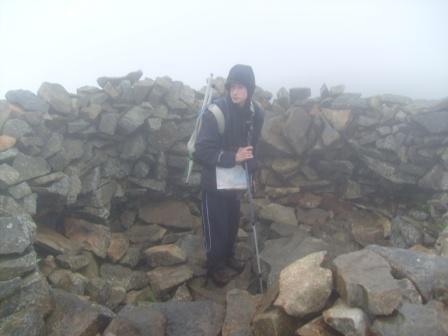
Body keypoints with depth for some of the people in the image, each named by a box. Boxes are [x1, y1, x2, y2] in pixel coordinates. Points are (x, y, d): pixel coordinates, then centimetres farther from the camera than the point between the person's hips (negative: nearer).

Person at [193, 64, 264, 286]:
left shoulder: (255, 113, -4)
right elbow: (201, 152, -25)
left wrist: (250, 168, 1)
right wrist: (233, 157, -30)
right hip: (214, 181, -5)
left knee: (233, 222, 20)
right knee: (216, 226, 7)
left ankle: (228, 256, 44)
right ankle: (214, 265, 30)